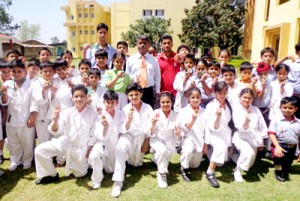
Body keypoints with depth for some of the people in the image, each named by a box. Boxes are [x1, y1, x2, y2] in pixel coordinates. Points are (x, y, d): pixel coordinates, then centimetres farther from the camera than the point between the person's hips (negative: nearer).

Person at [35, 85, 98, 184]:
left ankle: (84, 162, 42)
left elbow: (94, 135, -9)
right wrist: (55, 121, -36)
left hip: (81, 148, -1)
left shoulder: (92, 114, -16)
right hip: (66, 143, 2)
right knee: (40, 150, -15)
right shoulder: (68, 112, -12)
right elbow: (55, 131, -15)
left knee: (80, 174, 8)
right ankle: (52, 175, 6)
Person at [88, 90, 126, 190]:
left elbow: (123, 130, -19)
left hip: (116, 144, 3)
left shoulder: (120, 114, -7)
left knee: (111, 170, 11)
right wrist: (105, 126, -42)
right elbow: (102, 137, -22)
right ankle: (96, 180, -9)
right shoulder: (100, 116, -15)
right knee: (94, 156, -33)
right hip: (103, 144, -3)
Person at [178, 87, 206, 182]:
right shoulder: (184, 111, -7)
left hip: (200, 140, 4)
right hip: (189, 138, -4)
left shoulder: (204, 112, 3)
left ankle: (184, 154, 40)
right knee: (188, 150, -37)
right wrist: (193, 119, -33)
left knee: (195, 165, 9)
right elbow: (185, 129, -16)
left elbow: (206, 129, 6)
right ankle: (183, 168, -8)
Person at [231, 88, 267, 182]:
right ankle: (237, 171, -12)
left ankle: (234, 156, 42)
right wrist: (247, 120, -40)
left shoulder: (255, 109, 0)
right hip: (241, 138, -5)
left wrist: (262, 140, 10)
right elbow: (242, 128, -20)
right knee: (249, 152, -34)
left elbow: (262, 125, 8)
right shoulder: (237, 109, -12)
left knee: (249, 164, 14)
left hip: (253, 139, 5)